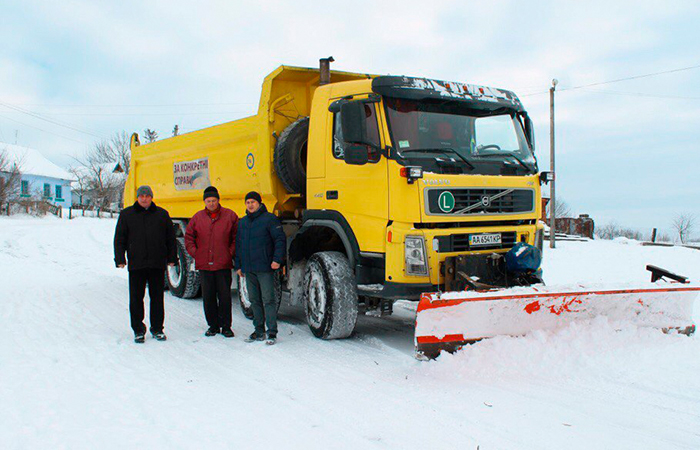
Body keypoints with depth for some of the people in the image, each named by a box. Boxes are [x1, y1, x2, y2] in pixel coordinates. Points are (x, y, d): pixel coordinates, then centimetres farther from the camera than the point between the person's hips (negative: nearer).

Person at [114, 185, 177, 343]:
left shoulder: (162, 214, 8)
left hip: (157, 264, 0)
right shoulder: (126, 215, 7)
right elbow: (119, 239, 7)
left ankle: (157, 329, 17)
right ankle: (138, 330, 13)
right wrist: (120, 259, -2)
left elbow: (170, 238, 11)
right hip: (136, 264, 0)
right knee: (136, 298, 2)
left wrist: (172, 258, 7)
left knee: (157, 297, 7)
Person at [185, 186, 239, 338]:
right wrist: (194, 252, 6)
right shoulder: (198, 217, 7)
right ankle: (213, 325, 18)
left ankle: (226, 326, 11)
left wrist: (231, 252, -3)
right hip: (204, 264, 2)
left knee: (225, 295, 0)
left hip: (223, 264, -2)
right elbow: (188, 236, 16)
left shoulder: (230, 216, 2)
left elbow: (237, 237, 6)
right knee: (208, 297, 7)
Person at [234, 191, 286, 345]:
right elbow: (238, 244, 21)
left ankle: (272, 332, -1)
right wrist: (238, 265, 17)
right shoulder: (242, 222, 16)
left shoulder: (269, 219, -4)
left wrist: (277, 259, -17)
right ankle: (259, 331, 18)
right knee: (254, 301, 11)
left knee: (268, 300, -5)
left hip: (265, 269, -6)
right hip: (248, 269, 6)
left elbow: (280, 240, -8)